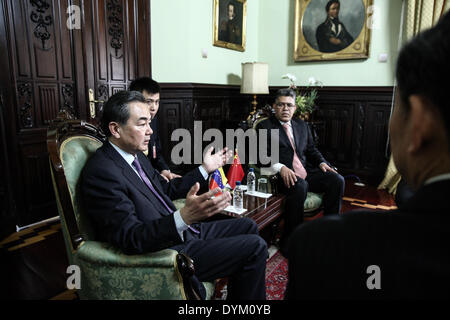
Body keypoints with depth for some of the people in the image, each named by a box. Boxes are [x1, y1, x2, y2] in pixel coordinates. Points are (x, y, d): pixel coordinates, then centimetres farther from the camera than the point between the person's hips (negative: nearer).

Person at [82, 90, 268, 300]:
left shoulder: (136, 155, 8)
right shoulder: (101, 172, -22)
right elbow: (130, 238, -28)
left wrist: (205, 168, 15)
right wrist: (185, 217, -42)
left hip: (181, 232, 10)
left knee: (247, 226, 16)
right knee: (255, 247, -12)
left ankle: (236, 295, 28)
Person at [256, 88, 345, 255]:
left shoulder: (302, 125, 21)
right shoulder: (264, 127, 3)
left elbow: (311, 149, 23)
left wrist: (322, 163, 2)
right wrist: (280, 167, -25)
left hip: (306, 172, 6)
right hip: (283, 176, -6)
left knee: (337, 180, -14)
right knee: (300, 186, -36)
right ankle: (288, 240, -21)